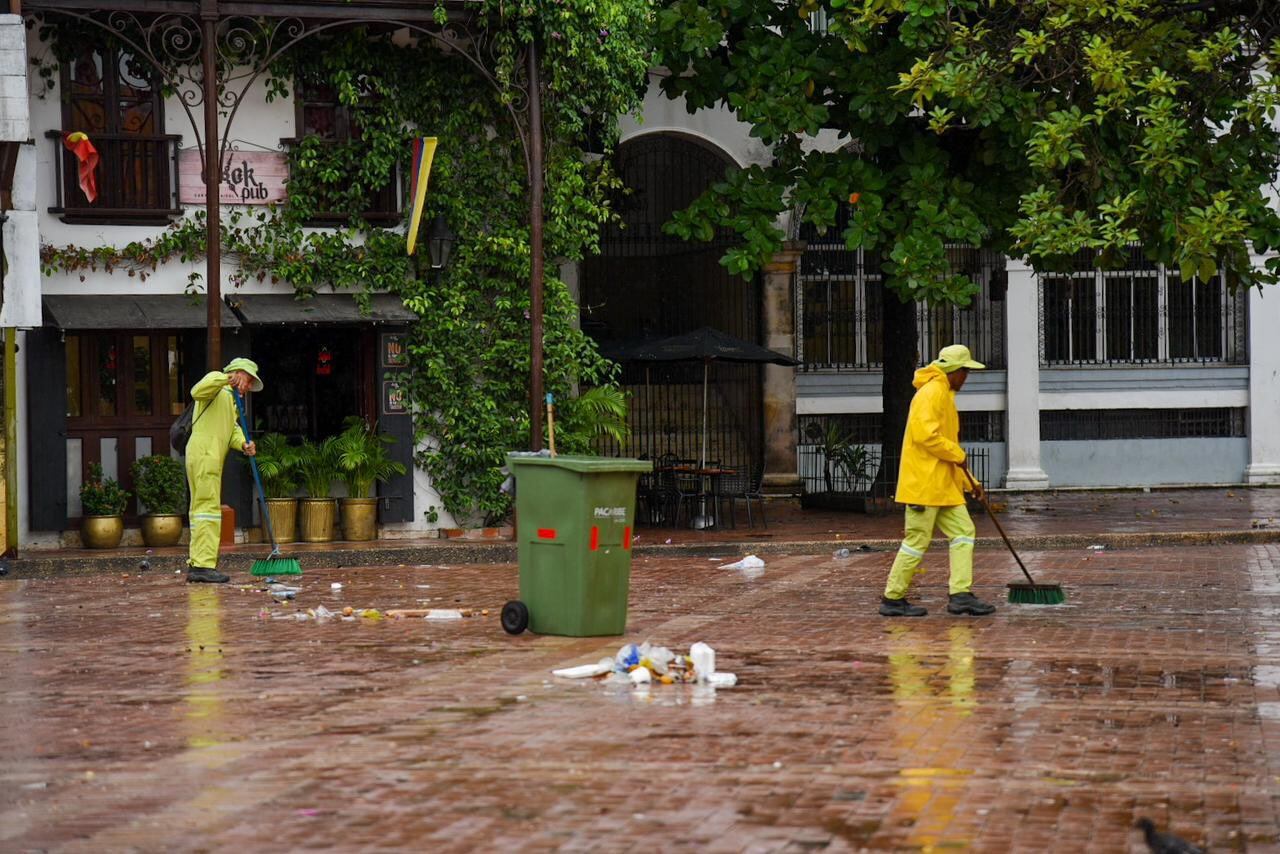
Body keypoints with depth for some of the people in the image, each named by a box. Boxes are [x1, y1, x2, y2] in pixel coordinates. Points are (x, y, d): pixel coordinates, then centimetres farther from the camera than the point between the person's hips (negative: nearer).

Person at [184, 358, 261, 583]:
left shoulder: (230, 400, 28)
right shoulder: (216, 384, 2)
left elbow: (233, 429, 12)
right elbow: (197, 392, -22)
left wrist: (243, 444, -8)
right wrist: (225, 379, -29)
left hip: (212, 457, 10)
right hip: (204, 452, -10)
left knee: (201, 508, 11)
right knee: (209, 507, -13)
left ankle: (196, 565, 15)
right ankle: (204, 564, -18)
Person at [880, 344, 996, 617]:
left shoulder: (945, 395, 22)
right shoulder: (932, 392, -12)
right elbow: (926, 435, -25)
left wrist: (968, 482, 22)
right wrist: (957, 454, -13)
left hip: (943, 484, 10)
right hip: (923, 482, -10)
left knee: (963, 531, 3)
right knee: (918, 540, -5)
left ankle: (960, 594, -2)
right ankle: (893, 598, 3)